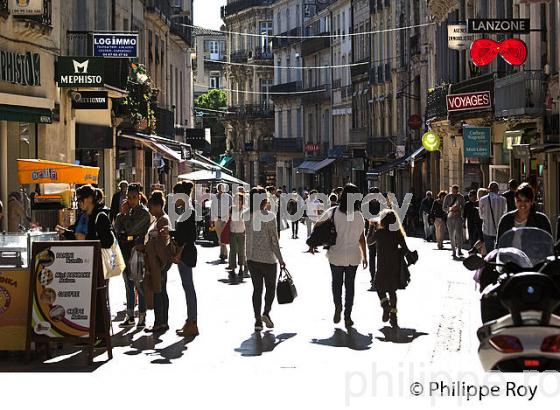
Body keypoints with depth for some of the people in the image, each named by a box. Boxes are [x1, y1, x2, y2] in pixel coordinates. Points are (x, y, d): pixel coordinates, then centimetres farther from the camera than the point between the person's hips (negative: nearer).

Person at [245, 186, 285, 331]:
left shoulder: (247, 216, -3)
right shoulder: (269, 217, -16)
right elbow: (274, 240, -14)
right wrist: (280, 259, -4)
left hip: (251, 258, 4)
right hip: (268, 258, -4)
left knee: (257, 289, 11)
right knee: (271, 287, 13)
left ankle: (258, 319, 7)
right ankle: (266, 313, -5)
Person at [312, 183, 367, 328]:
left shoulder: (333, 212, -10)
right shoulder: (359, 216, -8)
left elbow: (318, 225, -8)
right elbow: (362, 238, -3)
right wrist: (365, 256, 8)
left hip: (336, 255, 0)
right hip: (353, 256, 0)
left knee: (336, 282, 20)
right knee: (350, 284, 12)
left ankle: (338, 305, -3)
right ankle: (347, 316, 12)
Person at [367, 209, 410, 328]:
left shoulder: (379, 233, -11)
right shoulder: (398, 233, -3)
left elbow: (369, 241, 7)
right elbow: (405, 250, -1)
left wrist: (372, 227, 16)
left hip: (383, 266, -3)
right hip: (396, 266, 3)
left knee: (379, 286, 18)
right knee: (392, 290, 16)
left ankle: (385, 305, -9)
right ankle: (393, 315, 10)